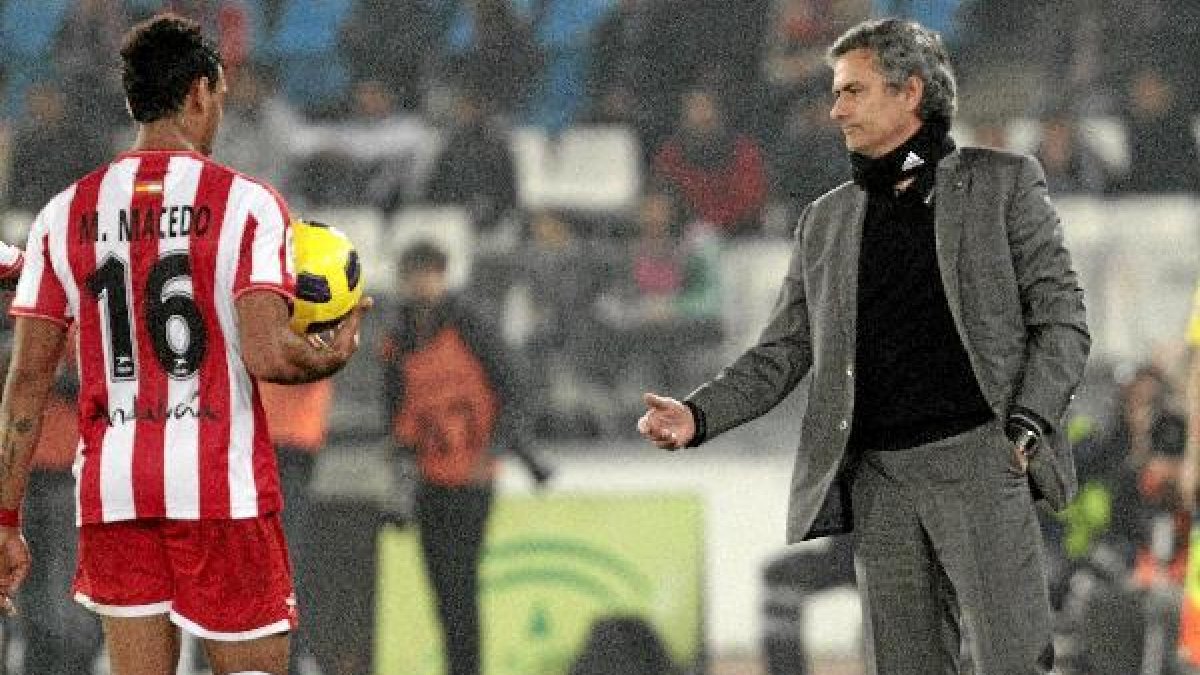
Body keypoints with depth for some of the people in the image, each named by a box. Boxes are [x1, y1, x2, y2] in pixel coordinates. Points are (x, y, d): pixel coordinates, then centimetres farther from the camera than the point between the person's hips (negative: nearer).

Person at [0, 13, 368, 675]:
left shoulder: (65, 214, 6)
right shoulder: (244, 203, -5)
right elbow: (267, 355, -16)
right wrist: (336, 352, 6)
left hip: (111, 491, 4)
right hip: (223, 489, -4)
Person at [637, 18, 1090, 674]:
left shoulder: (1002, 183, 6)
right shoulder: (826, 221, 18)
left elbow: (1061, 319, 3)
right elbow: (781, 354, 15)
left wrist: (1027, 425, -12)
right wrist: (698, 414, -3)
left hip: (979, 459, -4)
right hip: (879, 481, 4)